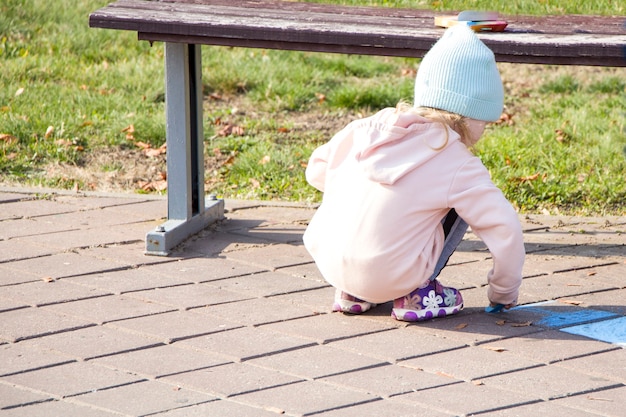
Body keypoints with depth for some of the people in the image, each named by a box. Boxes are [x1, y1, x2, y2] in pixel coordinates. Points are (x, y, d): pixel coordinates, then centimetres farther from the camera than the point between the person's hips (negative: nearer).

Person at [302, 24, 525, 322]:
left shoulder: (368, 129, 6)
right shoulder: (459, 166, -8)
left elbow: (317, 169, 15)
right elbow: (504, 229, -7)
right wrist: (504, 291, 10)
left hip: (327, 259, 6)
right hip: (389, 278, -5)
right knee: (461, 206, 11)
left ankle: (351, 293, 22)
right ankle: (416, 295, 8)